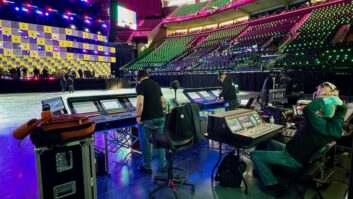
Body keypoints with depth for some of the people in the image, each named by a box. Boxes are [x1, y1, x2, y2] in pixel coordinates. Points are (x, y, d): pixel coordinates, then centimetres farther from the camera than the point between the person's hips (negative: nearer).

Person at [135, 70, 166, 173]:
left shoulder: (140, 86, -8)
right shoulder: (156, 84, 12)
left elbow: (140, 103, -21)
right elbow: (163, 101, 16)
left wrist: (138, 116, -11)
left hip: (147, 118, -6)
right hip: (160, 117, 6)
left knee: (146, 143, 10)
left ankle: (147, 167, 22)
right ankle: (163, 165, 24)